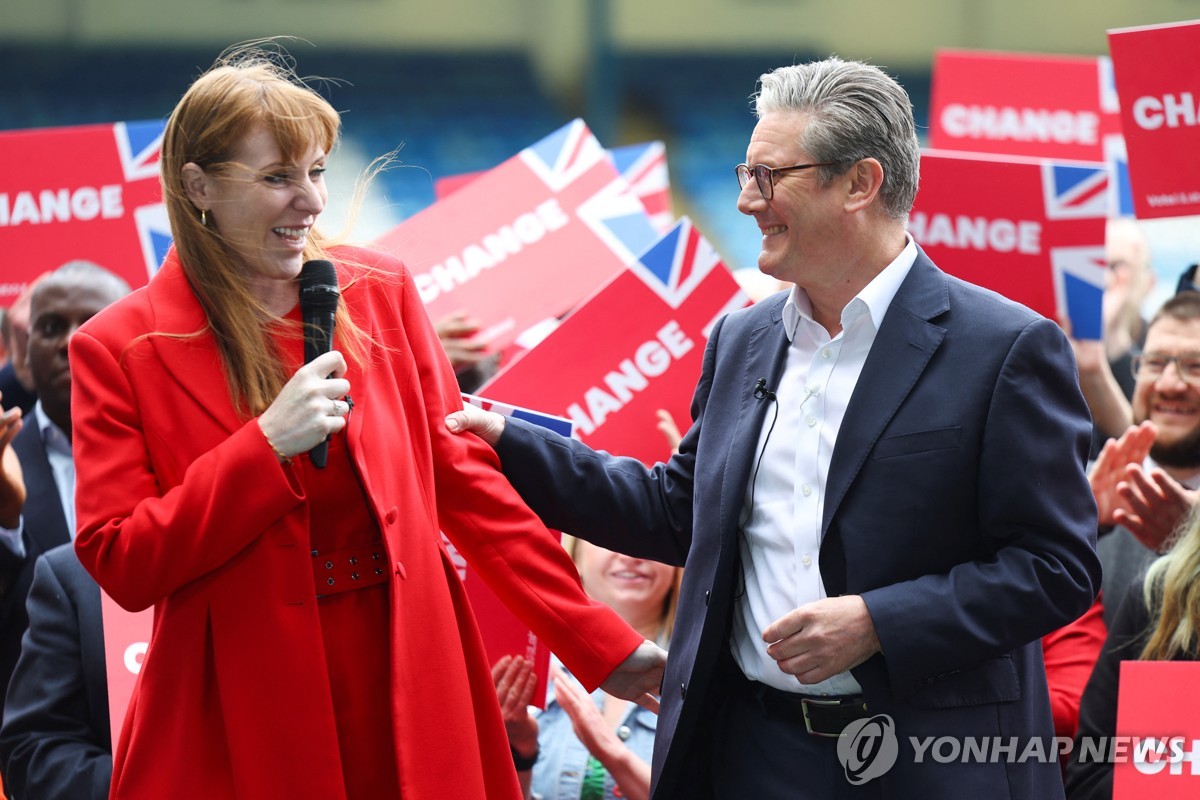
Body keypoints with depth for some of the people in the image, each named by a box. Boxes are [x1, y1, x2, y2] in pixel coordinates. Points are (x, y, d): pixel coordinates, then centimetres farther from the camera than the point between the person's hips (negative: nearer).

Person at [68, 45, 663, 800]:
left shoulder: (380, 292, 6)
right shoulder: (119, 350, -3)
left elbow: (462, 477, 10)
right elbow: (122, 566, -8)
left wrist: (598, 641, 7)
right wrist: (266, 448, -17)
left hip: (411, 691, 3)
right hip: (245, 721, -3)